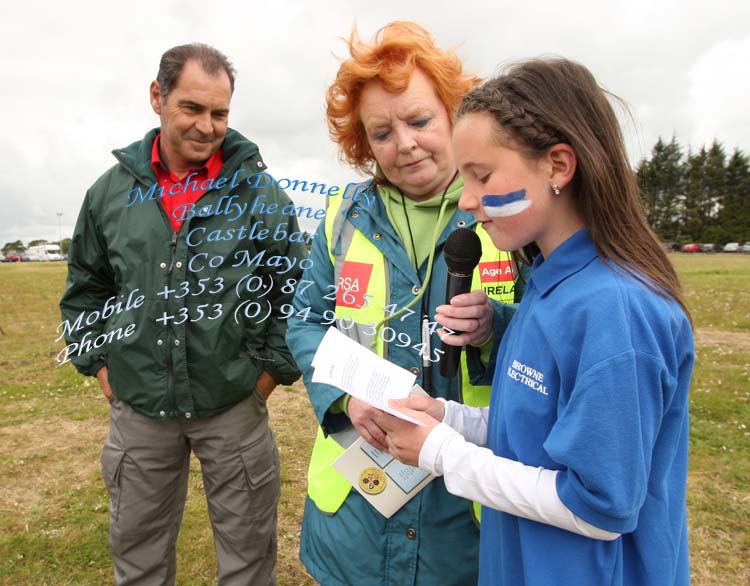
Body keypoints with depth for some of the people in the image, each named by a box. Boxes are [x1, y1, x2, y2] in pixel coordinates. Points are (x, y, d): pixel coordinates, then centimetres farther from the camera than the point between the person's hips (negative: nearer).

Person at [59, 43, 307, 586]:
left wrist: (274, 367, -4)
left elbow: (297, 287, -1)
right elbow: (85, 288, 13)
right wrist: (98, 363, 6)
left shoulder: (260, 192, -6)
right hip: (138, 406, 3)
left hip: (234, 405, -2)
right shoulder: (112, 190, 1)